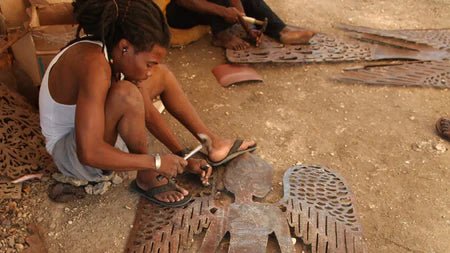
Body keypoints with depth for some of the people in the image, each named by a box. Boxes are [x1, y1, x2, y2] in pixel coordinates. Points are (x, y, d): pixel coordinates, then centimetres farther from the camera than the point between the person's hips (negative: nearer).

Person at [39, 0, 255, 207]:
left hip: (96, 133, 9)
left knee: (162, 75, 4)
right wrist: (156, 162, -31)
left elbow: (147, 112, -2)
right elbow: (89, 153, -40)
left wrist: (182, 157, -5)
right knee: (127, 94, -35)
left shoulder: (114, 53, -9)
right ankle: (147, 180, -14)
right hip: (70, 153, -9)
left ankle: (214, 145, 12)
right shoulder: (94, 65, -35)